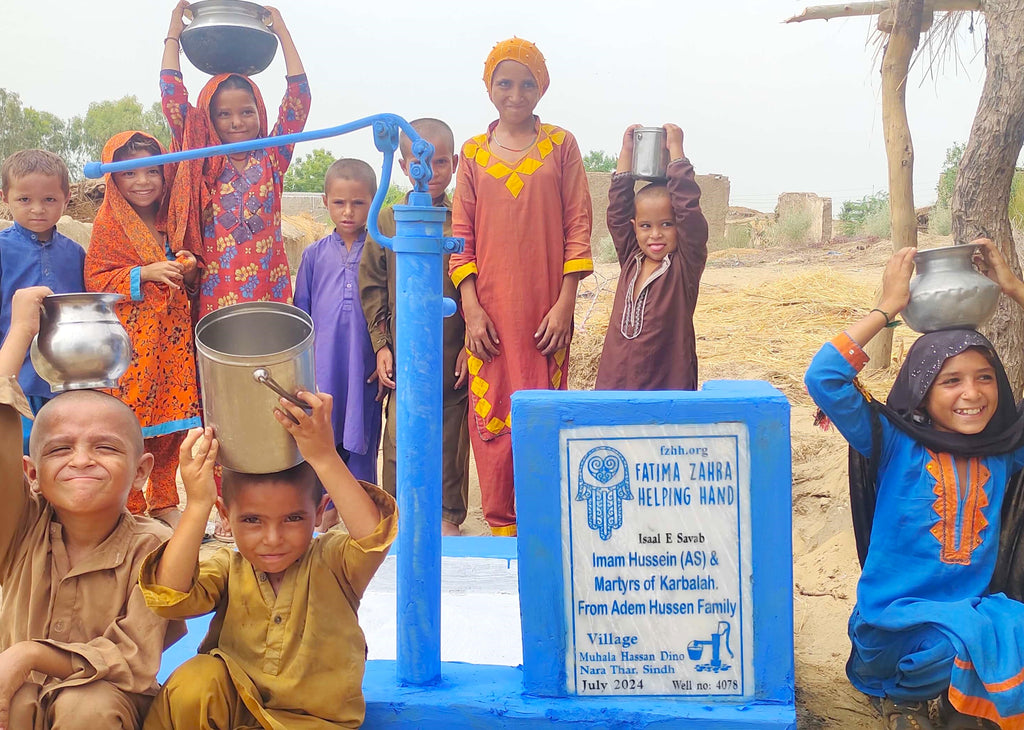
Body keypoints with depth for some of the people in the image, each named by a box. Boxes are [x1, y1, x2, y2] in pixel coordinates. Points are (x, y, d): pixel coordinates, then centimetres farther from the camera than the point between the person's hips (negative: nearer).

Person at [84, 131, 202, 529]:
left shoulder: (171, 222, 12)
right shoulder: (108, 225, -3)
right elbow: (96, 281, -7)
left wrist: (189, 270, -1)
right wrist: (145, 274, -17)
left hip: (172, 337, 5)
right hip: (128, 339, -4)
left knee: (171, 422, 7)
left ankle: (163, 502, 22)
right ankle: (129, 508, 13)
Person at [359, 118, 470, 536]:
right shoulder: (388, 221, 4)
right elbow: (372, 287, 7)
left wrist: (471, 344, -4)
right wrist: (381, 345, 2)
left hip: (453, 360, 0)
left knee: (451, 441, 11)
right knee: (399, 442, 1)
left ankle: (448, 515, 27)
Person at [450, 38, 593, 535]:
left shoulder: (560, 145, 6)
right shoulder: (474, 153, 10)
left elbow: (578, 227, 2)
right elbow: (461, 234, 7)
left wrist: (565, 303, -6)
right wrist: (471, 307, -3)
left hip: (546, 307, -1)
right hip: (489, 309, 1)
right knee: (490, 414, 1)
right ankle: (500, 525, 13)